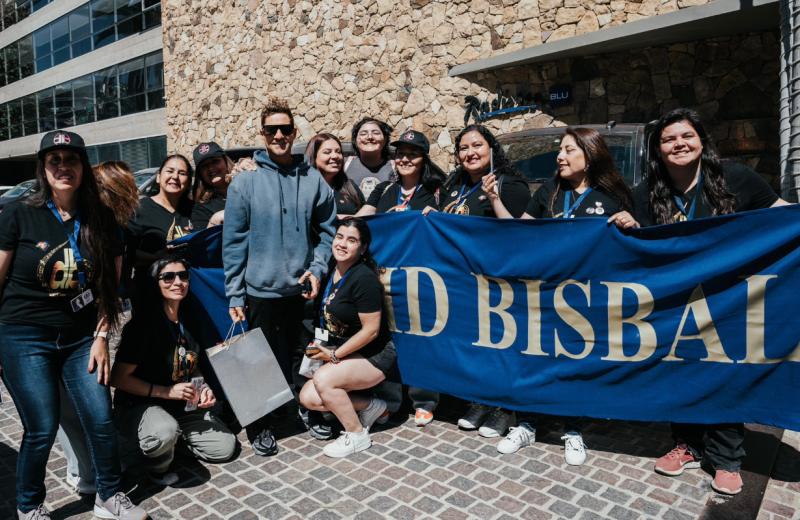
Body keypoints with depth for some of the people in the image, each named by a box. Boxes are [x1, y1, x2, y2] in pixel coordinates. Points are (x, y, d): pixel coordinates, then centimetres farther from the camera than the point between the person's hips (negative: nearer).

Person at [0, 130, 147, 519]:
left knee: (101, 421, 1)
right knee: (42, 428, 1)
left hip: (80, 338, 3)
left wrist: (101, 338, -1)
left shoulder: (101, 220, 1)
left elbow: (109, 286, 4)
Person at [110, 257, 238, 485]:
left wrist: (204, 388, -3)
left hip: (183, 406, 6)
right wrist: (166, 391, -23)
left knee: (225, 448, 0)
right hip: (137, 406, -6)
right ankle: (158, 468, -4)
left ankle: (173, 436, 21)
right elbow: (118, 378, -18)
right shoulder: (145, 323, -19)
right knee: (164, 433, -38)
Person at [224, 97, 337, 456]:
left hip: (304, 289, 2)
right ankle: (259, 425, 28)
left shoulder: (313, 180, 3)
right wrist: (235, 295, -5)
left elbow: (327, 230, 8)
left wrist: (317, 268, -5)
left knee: (302, 357, 14)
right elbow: (234, 242, -3)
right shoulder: (244, 183, -3)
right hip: (262, 290, -2)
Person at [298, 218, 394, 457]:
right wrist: (320, 346, 2)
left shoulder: (363, 278, -22)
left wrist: (335, 355, -15)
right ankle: (369, 406, 13)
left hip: (373, 356, -8)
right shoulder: (331, 271, 2)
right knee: (308, 398, -6)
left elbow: (371, 329, -22)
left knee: (323, 380, -27)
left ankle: (357, 435, -3)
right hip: (340, 352, 8)